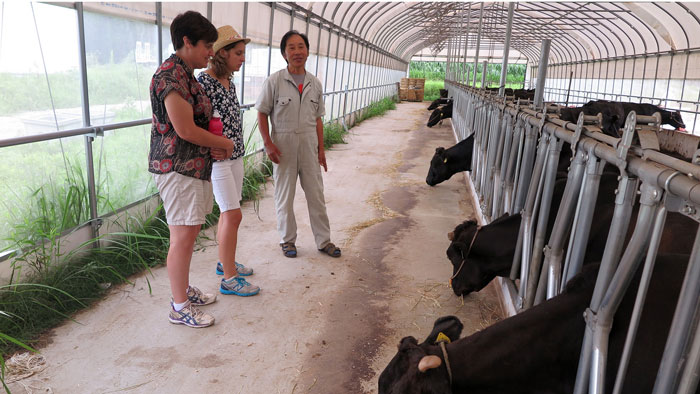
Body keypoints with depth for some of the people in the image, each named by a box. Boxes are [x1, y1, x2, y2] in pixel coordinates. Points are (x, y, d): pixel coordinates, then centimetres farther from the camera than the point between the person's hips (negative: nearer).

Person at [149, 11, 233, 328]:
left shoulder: (187, 75, 16)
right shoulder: (170, 75, -16)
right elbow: (185, 130, -22)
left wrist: (214, 146, 3)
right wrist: (224, 144, -8)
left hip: (194, 167, 10)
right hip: (178, 168, -10)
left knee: (188, 233, 17)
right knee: (183, 238, -2)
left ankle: (184, 290, 32)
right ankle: (180, 308, 10)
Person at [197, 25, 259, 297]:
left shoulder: (229, 81, 10)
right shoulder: (204, 81, -16)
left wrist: (237, 148, 18)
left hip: (235, 155, 9)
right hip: (216, 158, -8)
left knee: (228, 212, 16)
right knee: (233, 215, -7)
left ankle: (225, 262, 31)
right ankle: (229, 279, 3)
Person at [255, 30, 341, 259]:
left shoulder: (315, 84, 7)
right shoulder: (274, 82, -5)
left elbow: (318, 119, 11)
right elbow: (262, 114, -3)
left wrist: (321, 149, 8)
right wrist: (268, 144, -12)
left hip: (309, 145, 3)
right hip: (283, 146, -3)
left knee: (316, 195, 8)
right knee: (284, 197, 8)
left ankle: (323, 240, 20)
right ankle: (288, 240, 24)